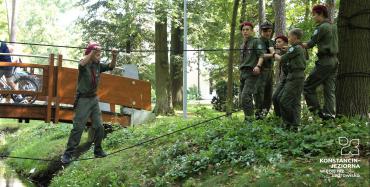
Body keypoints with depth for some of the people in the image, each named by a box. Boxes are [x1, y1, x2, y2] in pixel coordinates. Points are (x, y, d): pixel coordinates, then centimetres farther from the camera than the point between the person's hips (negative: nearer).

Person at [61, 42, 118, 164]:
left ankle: (98, 151, 20)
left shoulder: (98, 65, 4)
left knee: (99, 127, 6)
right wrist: (93, 52, -47)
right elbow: (82, 64, -35)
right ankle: (68, 154, -4)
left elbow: (111, 67, -2)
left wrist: (114, 57, -21)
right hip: (83, 100, -6)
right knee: (78, 127, -9)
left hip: (94, 99, 6)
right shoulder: (85, 64, -12)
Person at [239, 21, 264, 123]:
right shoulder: (242, 45, 22)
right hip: (243, 73, 8)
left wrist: (258, 66, -28)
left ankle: (249, 119, -20)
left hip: (252, 73, -8)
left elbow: (261, 55, -12)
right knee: (243, 97, 6)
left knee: (245, 96, -21)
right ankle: (246, 118, 13)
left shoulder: (256, 41, 0)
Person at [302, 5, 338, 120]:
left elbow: (310, 44, -9)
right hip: (334, 60, 9)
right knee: (330, 90, 6)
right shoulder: (333, 27, 16)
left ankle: (317, 110, -6)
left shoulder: (322, 27, -10)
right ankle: (329, 115, 3)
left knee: (308, 86, -2)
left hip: (325, 61, -9)